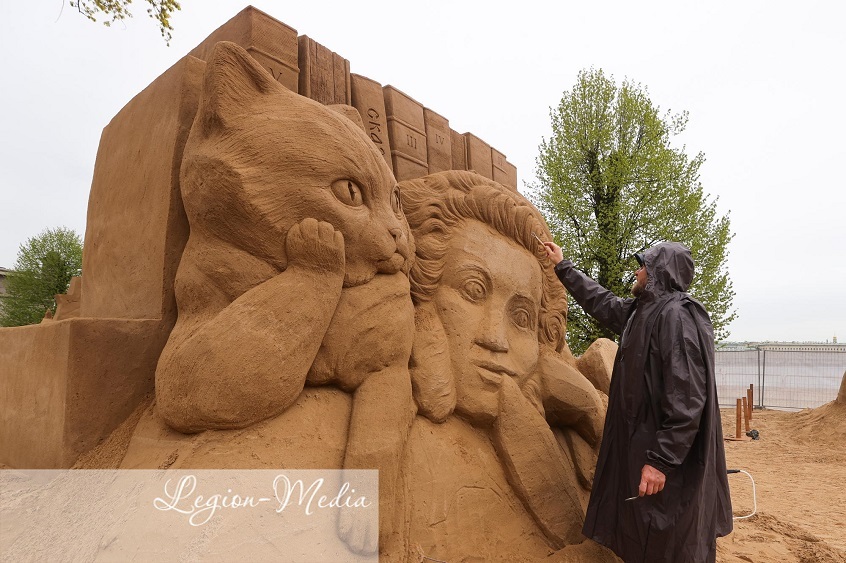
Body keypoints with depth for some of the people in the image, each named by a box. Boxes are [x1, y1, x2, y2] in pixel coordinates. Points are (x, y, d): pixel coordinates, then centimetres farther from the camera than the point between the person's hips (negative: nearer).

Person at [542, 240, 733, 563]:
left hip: (666, 456, -9)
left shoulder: (677, 316, -20)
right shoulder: (642, 311, 8)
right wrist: (563, 268, 31)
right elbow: (601, 302, 26)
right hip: (639, 446, 9)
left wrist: (662, 460, -26)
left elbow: (687, 399, -25)